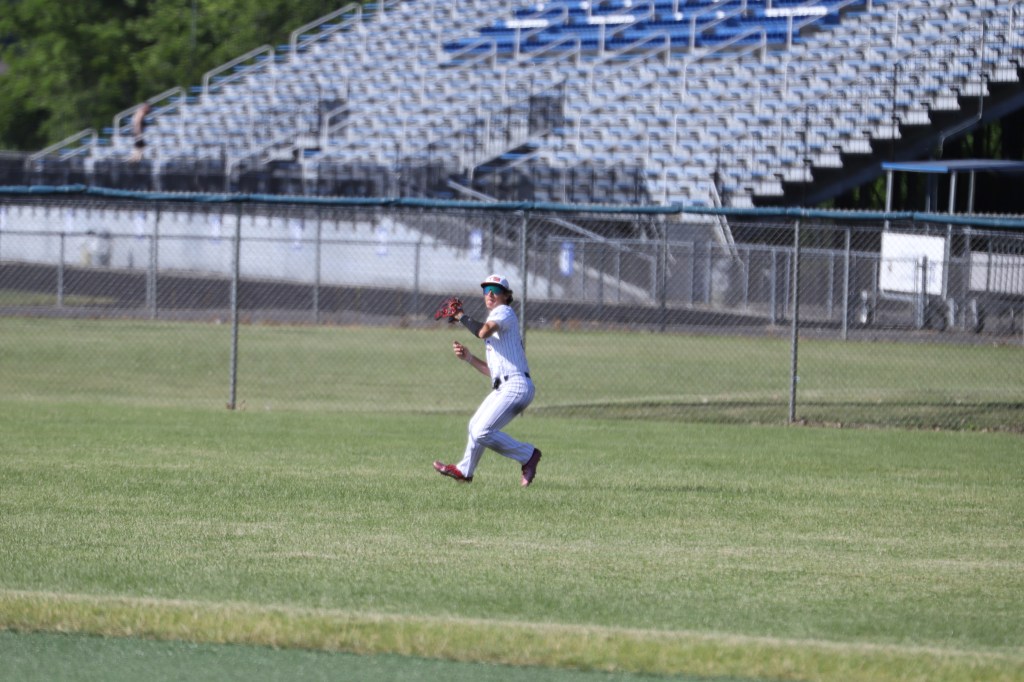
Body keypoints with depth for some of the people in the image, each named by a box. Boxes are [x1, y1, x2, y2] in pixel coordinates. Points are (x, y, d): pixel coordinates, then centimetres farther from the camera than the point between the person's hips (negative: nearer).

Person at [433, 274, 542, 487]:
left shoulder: (505, 312, -3)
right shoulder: (493, 322, 24)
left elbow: (483, 331, -25)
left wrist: (461, 317, -10)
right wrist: (468, 357, 12)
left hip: (516, 386, -10)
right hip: (503, 388, 10)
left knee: (482, 432, -18)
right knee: (475, 426, 25)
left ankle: (528, 455, -5)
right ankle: (465, 470, 44)